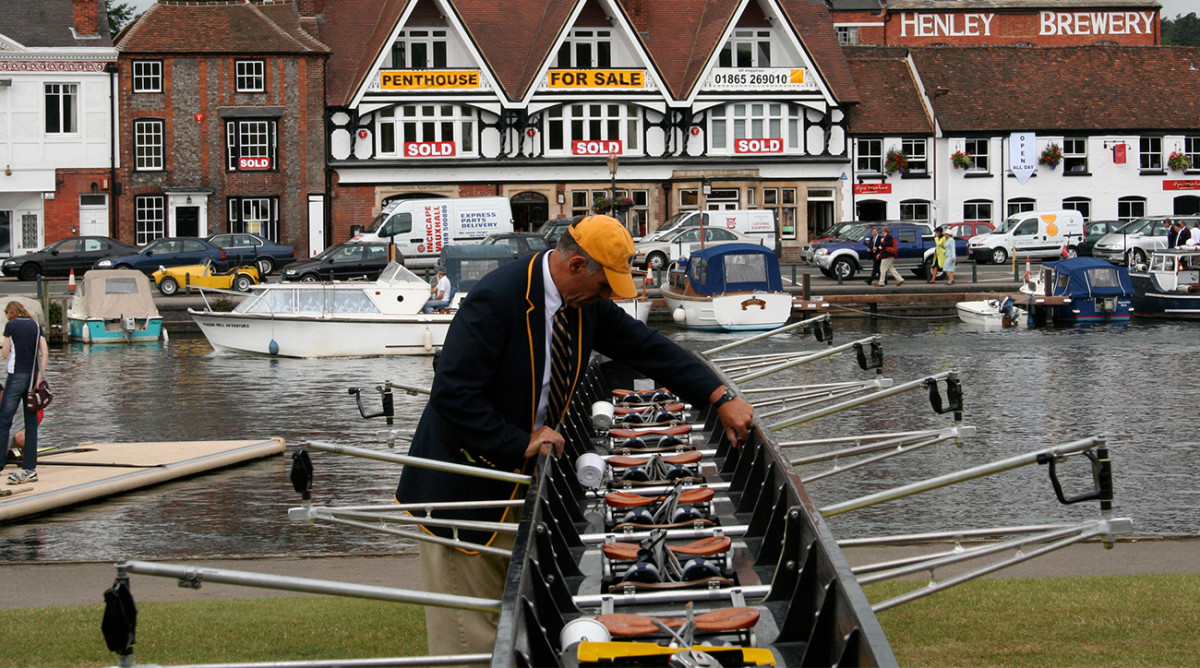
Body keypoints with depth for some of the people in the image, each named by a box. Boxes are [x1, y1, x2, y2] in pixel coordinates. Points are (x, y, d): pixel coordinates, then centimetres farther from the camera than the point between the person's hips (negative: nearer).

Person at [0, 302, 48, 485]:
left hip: (16, 376, -5)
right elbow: (45, 352, 3)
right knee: (31, 424, 5)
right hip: (33, 377, 5)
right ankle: (29, 468, 4)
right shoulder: (36, 326, 11)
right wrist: (40, 376, 3)